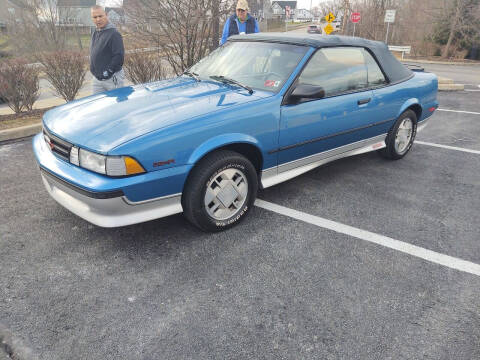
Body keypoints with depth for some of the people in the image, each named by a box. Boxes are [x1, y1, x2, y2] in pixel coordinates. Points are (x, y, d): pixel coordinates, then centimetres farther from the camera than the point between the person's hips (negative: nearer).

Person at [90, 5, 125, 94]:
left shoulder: (114, 34, -15)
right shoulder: (95, 33, 13)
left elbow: (119, 56, -22)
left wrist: (108, 71, -21)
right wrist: (94, 71, 14)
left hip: (112, 78, -8)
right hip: (97, 78, 9)